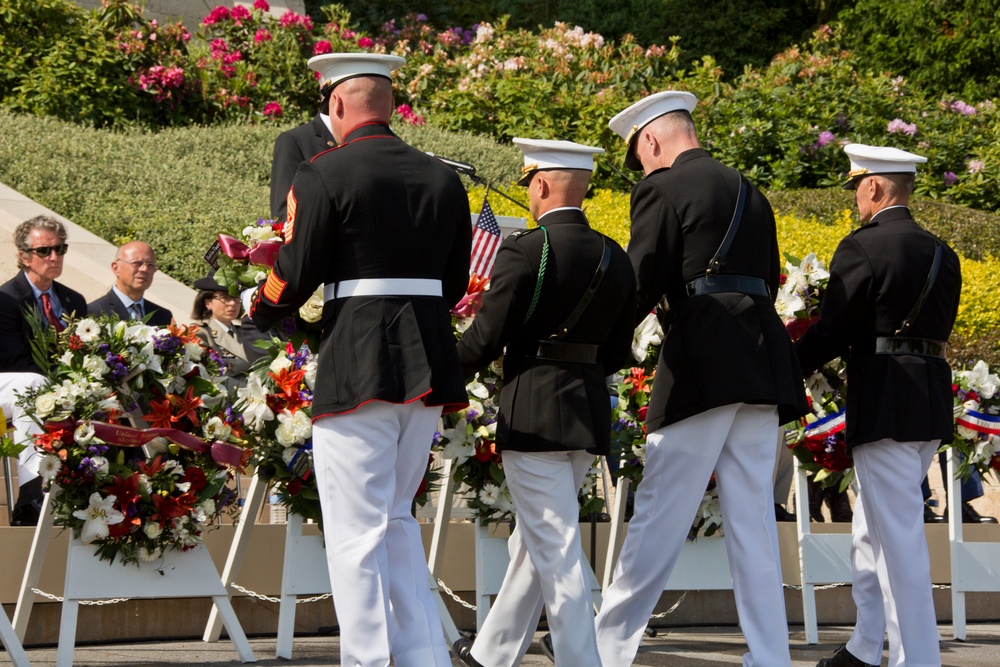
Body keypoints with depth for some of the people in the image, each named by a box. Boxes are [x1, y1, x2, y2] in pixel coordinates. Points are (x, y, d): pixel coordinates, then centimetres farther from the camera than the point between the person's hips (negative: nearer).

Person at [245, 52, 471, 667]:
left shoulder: (325, 175, -8)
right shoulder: (443, 178, 8)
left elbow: (295, 277, -7)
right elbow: (456, 283, 13)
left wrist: (260, 310, 14)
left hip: (356, 366, -6)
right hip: (429, 364, 6)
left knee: (358, 530, 0)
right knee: (397, 517, 18)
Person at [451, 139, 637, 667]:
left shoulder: (525, 250, -13)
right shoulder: (616, 260, 7)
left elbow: (486, 337, -12)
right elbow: (618, 352, 12)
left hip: (534, 413, -7)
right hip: (591, 413, 7)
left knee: (556, 550, -3)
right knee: (533, 540, 19)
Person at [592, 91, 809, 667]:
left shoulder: (662, 189, -3)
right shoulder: (750, 193, 19)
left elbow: (642, 283, -9)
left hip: (703, 362, -7)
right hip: (763, 363, 7)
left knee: (660, 514, -2)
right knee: (753, 518, 7)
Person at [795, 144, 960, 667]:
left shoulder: (862, 247, -11)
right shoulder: (942, 254, 13)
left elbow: (831, 331, -12)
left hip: (884, 406, -8)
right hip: (931, 404, 8)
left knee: (899, 540, -6)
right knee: (870, 532, 18)